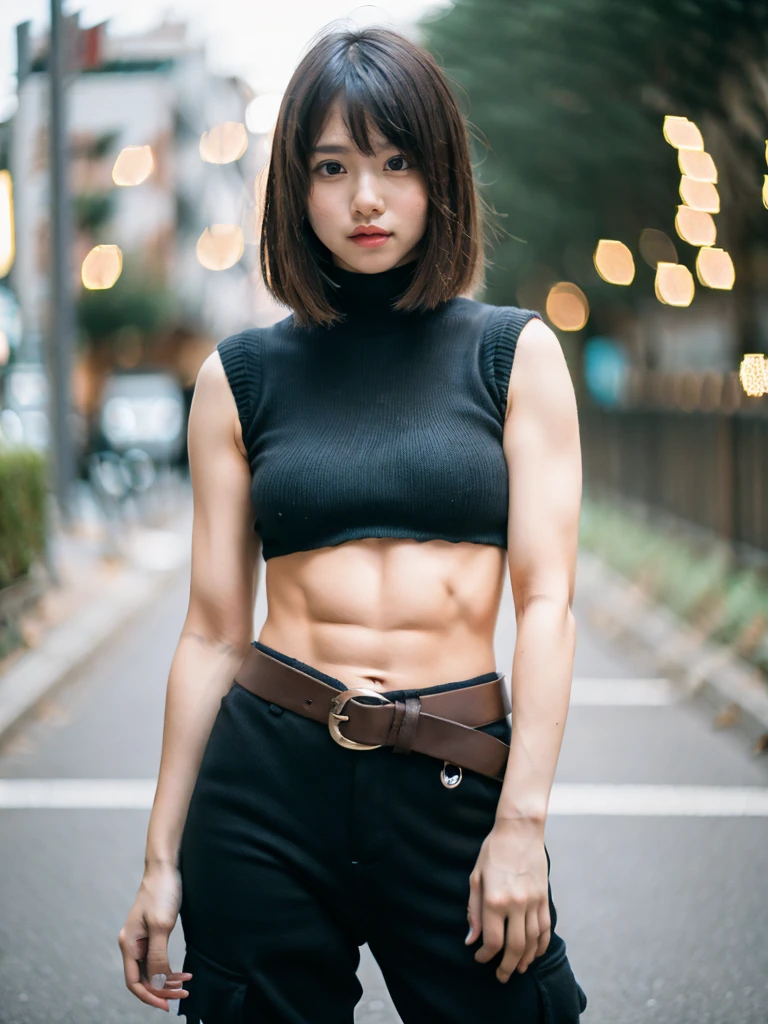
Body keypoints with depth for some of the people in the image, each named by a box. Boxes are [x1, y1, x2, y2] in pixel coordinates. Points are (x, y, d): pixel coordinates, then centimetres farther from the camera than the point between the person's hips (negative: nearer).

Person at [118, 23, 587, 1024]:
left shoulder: (515, 352, 4)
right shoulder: (242, 375, 6)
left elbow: (547, 598, -2)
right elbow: (215, 630, 6)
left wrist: (522, 823, -11)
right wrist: (162, 857, 5)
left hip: (453, 787, -1)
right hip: (266, 784, 1)